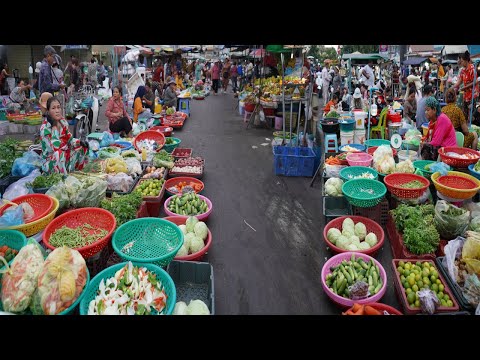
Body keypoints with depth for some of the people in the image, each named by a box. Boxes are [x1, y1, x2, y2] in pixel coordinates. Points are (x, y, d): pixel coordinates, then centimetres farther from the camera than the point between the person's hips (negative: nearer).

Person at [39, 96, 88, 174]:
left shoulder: (63, 122, -2)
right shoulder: (45, 128, -21)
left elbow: (69, 139, 8)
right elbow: (55, 148, -30)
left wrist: (80, 142, -12)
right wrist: (54, 127, -29)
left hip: (65, 155, 7)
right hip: (50, 161, -7)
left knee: (82, 146, -1)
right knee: (58, 153, -35)